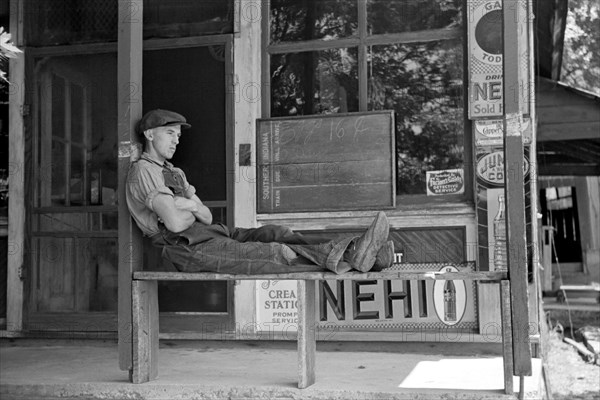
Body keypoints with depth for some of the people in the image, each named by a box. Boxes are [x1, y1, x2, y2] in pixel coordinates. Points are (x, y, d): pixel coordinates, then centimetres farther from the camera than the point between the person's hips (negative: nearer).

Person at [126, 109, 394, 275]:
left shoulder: (175, 173, 28)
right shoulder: (142, 171, -5)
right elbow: (175, 223, -18)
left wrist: (192, 206, -4)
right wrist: (191, 209, 4)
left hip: (209, 234, 8)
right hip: (189, 249, -8)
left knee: (274, 234, -15)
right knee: (275, 253, -24)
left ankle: (353, 251, -30)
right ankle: (344, 256, -33)